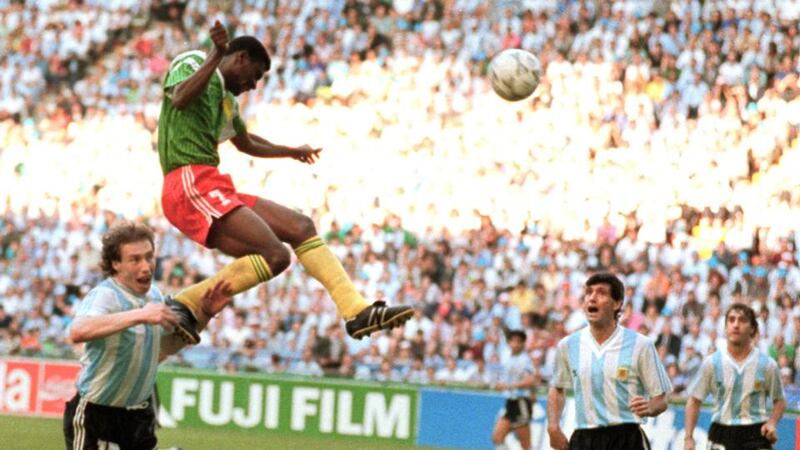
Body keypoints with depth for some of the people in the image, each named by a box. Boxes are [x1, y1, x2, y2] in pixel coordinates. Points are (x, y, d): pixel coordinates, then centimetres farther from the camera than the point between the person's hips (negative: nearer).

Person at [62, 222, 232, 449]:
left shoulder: (154, 294, 2)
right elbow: (78, 331, -47)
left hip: (139, 414, 7)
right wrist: (139, 315, -52)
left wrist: (204, 315, 4)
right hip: (96, 415, -7)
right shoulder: (104, 296, -24)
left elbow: (167, 345, 19)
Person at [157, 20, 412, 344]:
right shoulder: (192, 63, 1)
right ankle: (185, 306, -20)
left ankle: (357, 311, 0)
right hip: (190, 186, -10)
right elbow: (180, 99, -23)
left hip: (214, 190, 10)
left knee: (300, 227, 7)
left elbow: (246, 143, 47)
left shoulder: (225, 98, 28)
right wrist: (216, 55, -30)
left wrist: (291, 152, 60)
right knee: (274, 255, -20)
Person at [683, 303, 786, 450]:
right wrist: (688, 438, -3)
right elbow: (694, 400, 5)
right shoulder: (712, 362, 1)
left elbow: (779, 400, 11)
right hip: (722, 432, 1)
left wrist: (772, 422, -8)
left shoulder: (767, 364, 1)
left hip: (756, 434, 0)